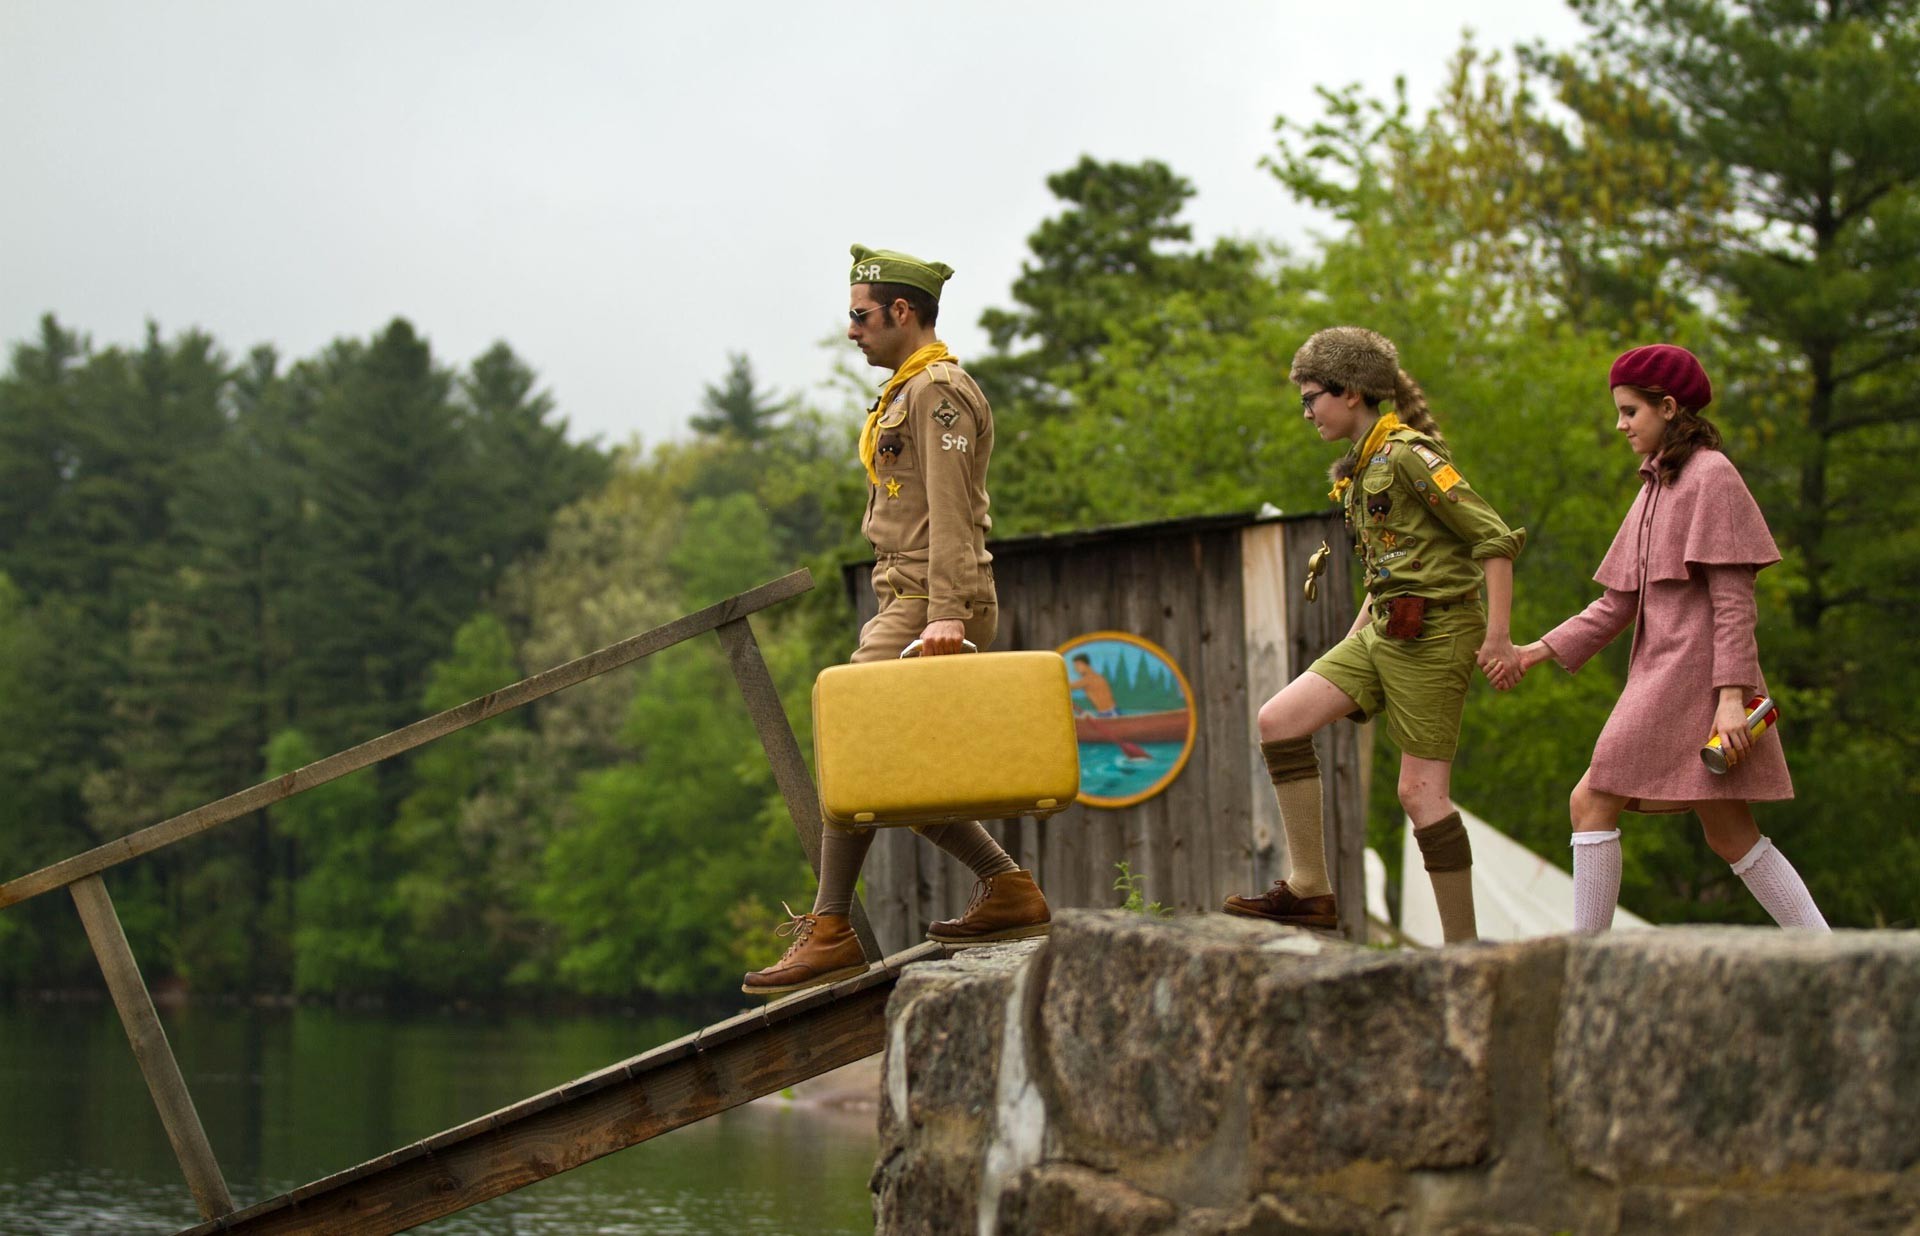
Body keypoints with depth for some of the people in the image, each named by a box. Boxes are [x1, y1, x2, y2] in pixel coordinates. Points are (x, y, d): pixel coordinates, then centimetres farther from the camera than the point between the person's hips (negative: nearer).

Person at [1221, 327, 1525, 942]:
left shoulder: (1409, 455, -13)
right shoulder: (1361, 468, 15)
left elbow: (1496, 538, -16)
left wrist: (1497, 638, -20)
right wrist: (1352, 641, 21)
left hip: (1434, 634, -9)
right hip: (1384, 631, 9)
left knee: (1421, 791, -8)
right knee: (1278, 720, -2)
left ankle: (1463, 951, 1)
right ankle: (1310, 890, 0)